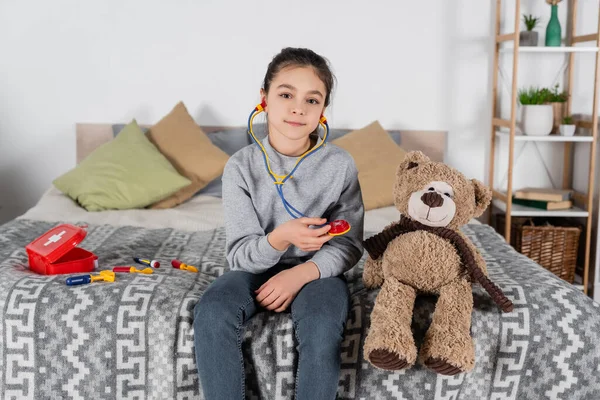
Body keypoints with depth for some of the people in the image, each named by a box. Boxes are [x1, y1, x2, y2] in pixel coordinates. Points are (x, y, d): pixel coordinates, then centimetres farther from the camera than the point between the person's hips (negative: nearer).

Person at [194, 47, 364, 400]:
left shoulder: (340, 165, -9)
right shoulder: (241, 166, -10)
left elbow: (349, 246, -4)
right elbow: (240, 254, -13)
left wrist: (301, 273, -22)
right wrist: (281, 238, -35)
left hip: (316, 271, -1)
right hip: (256, 268, 1)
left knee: (321, 325, -33)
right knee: (211, 313, -28)